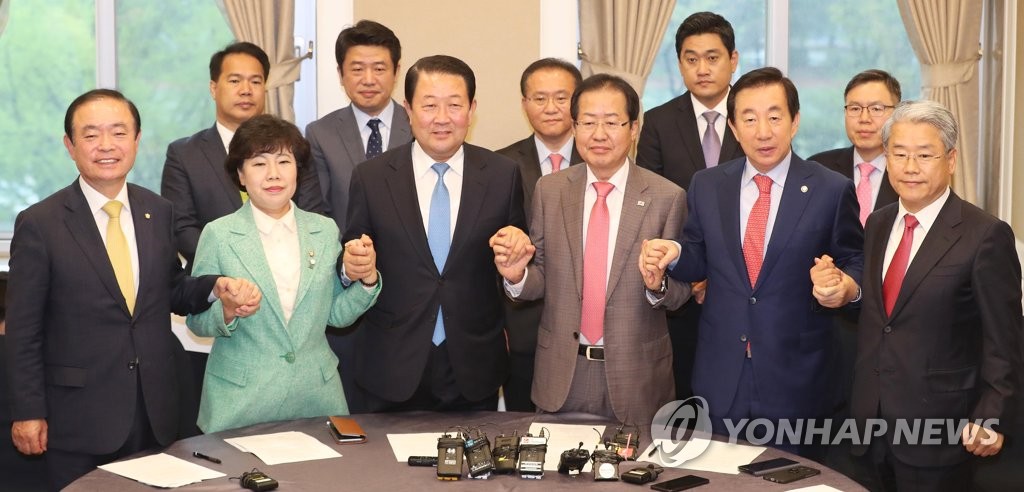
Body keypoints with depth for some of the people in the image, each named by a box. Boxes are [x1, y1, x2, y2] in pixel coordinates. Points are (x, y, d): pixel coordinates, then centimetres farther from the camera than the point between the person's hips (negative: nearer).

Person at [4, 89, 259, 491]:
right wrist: (28, 412, -6)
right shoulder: (39, 224, -8)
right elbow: (23, 330, -5)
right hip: (79, 418, -4)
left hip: (156, 413, 4)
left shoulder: (158, 212, 5)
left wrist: (217, 289, -6)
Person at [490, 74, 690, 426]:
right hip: (563, 373, 2)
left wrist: (658, 284, -23)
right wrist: (518, 276, -17)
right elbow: (542, 279, 4)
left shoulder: (667, 198, -6)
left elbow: (680, 292, -3)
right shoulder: (549, 190, 1)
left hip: (636, 377, -2)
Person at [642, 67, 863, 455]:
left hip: (795, 379, -2)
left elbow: (855, 262, 1)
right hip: (721, 377, 3)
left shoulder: (832, 191, -5)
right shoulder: (707, 186, 4)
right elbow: (699, 261, 10)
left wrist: (845, 285, -21)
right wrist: (674, 255, -12)